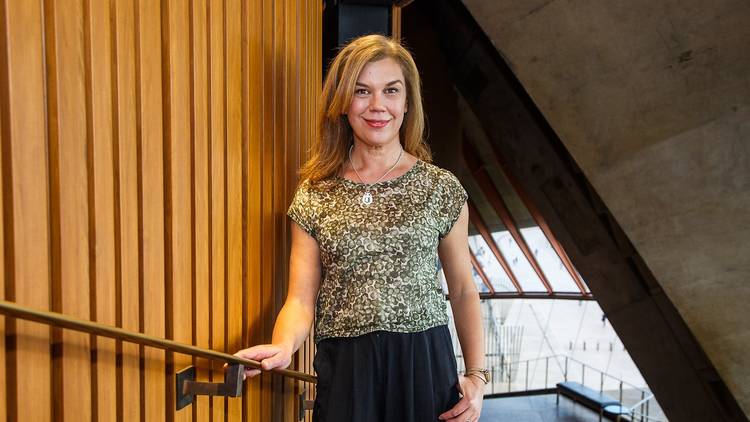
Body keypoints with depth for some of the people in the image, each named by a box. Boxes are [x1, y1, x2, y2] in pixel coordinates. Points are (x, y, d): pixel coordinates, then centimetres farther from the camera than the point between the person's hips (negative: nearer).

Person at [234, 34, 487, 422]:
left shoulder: (442, 188, 0)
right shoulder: (314, 197, 0)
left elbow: (463, 291, 5)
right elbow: (301, 298, -4)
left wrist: (476, 374, -4)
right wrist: (283, 346, -24)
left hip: (426, 365, 0)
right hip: (344, 371, 0)